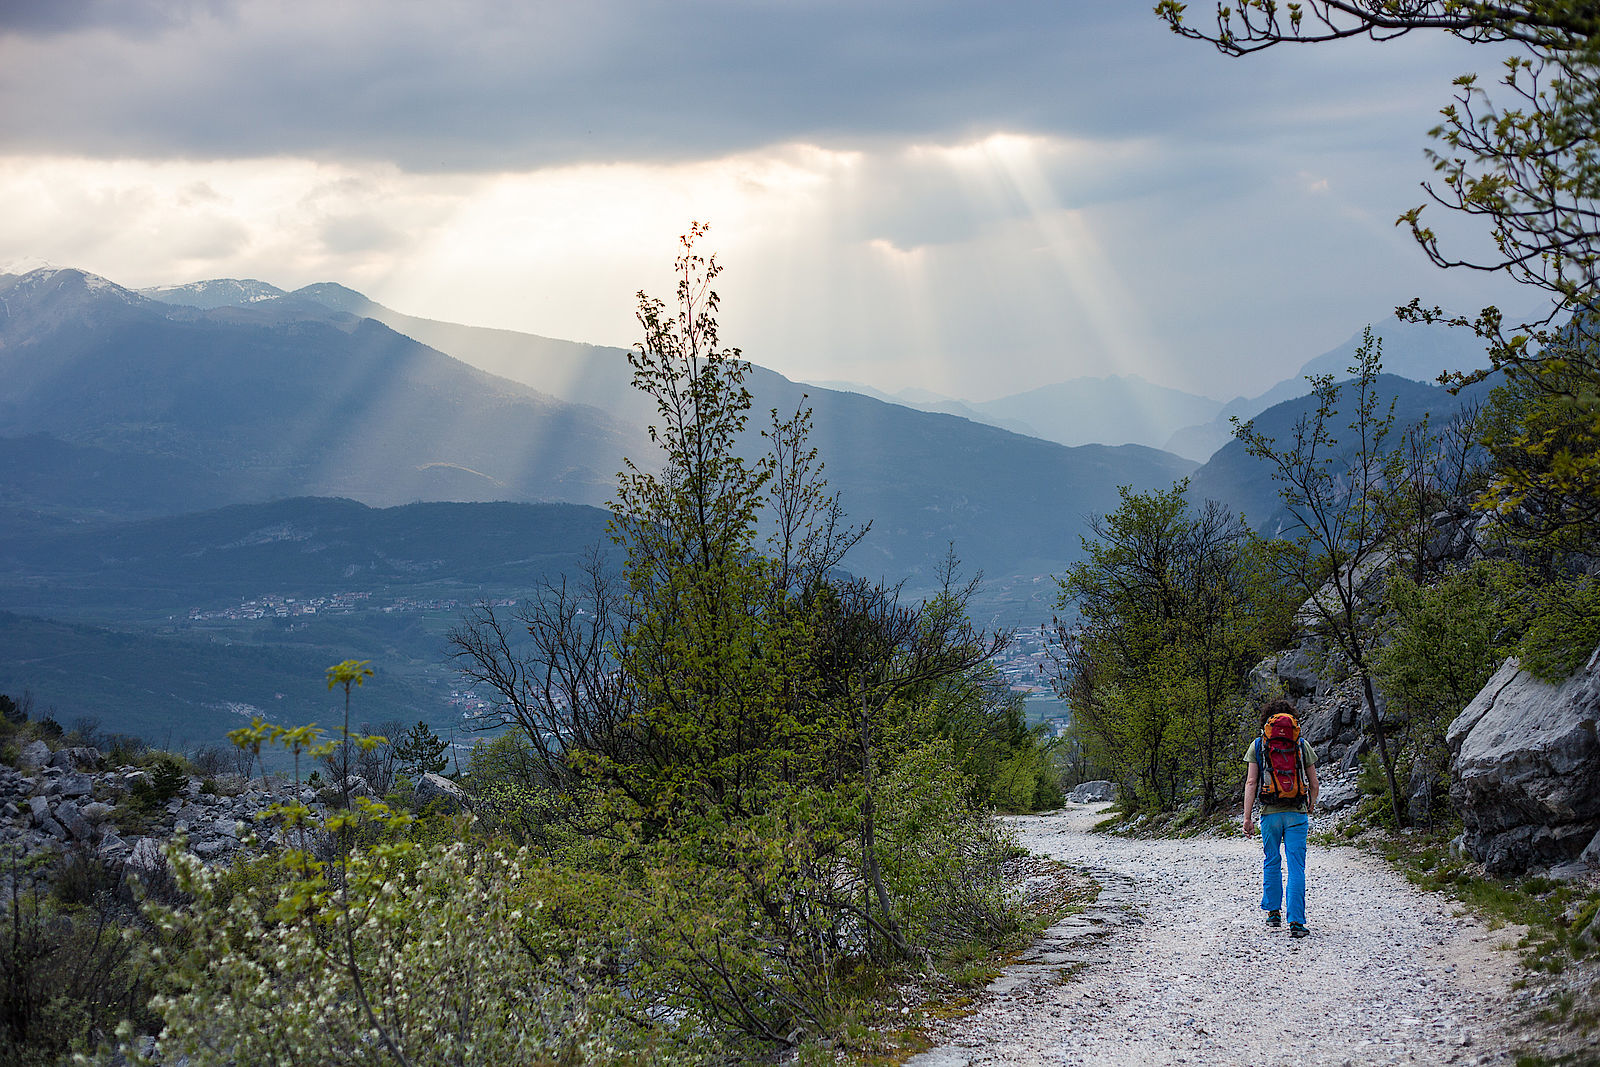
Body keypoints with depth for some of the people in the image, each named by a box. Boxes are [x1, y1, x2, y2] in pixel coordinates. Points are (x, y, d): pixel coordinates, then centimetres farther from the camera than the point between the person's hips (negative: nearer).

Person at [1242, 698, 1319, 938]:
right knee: (1296, 867, -2)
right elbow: (1313, 782, 7)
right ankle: (1296, 922, -9)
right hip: (1297, 813, 0)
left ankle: (1273, 912, 26)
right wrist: (1311, 805, 26)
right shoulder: (1301, 745, 3)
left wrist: (1247, 817, -3)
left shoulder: (1258, 745, 1)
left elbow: (1251, 783, -5)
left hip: (1270, 812, 1)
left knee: (1271, 862, 19)